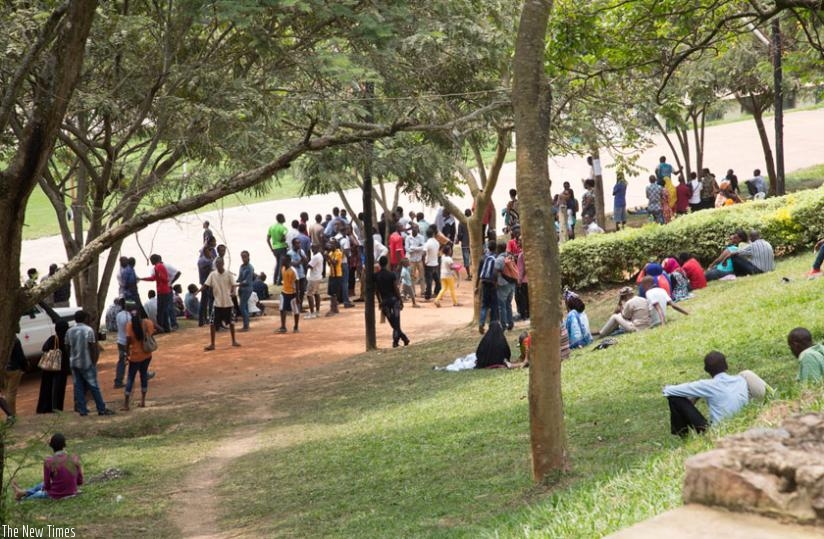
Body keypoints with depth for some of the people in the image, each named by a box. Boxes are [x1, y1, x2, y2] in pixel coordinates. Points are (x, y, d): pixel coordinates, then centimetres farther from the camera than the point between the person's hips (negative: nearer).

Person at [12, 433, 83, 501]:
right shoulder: (75, 459, -10)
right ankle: (25, 492, 50)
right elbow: (80, 482, -2)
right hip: (72, 493, 4)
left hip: (56, 496, -4)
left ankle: (24, 494, 56)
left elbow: (47, 486, -9)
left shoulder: (49, 462, -17)